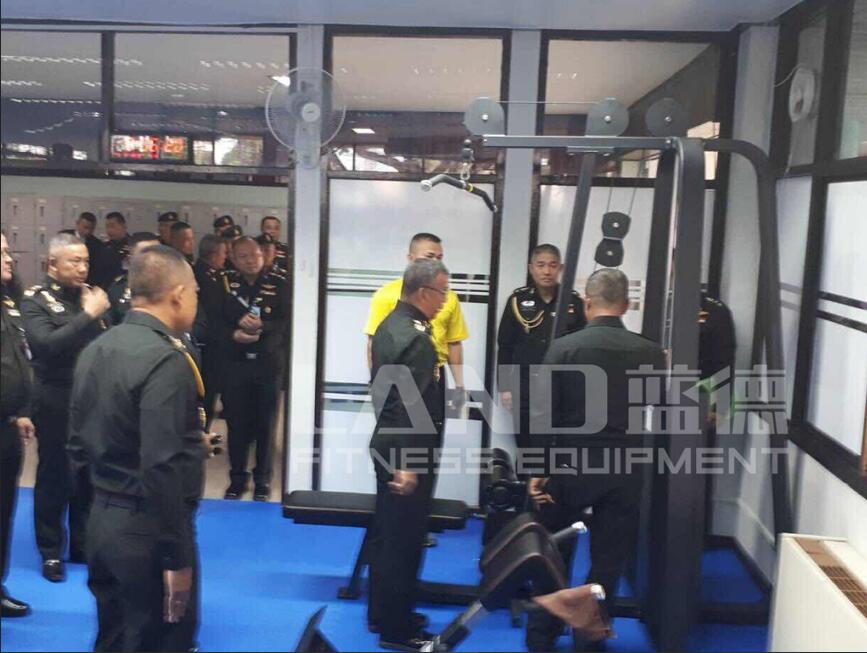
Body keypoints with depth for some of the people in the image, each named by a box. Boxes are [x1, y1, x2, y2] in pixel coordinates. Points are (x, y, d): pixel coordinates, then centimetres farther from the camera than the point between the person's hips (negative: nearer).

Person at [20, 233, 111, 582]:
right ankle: (51, 551, 20)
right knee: (53, 477, 7)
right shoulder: (35, 299, -6)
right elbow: (46, 344, -23)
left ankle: (82, 544, 28)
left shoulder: (91, 294, 6)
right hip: (56, 401, -4)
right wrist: (88, 315, -23)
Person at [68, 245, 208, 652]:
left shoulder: (96, 349, 6)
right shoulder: (166, 361, -21)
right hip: (147, 530, -8)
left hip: (101, 521, 8)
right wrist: (177, 558, -20)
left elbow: (78, 443, 12)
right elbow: (163, 469, -26)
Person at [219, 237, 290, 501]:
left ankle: (263, 479, 21)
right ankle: (237, 477, 23)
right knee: (236, 423, 6)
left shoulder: (278, 285, 1)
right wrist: (234, 333, -19)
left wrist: (261, 326, -21)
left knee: (265, 424, 7)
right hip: (235, 364, 1)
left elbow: (287, 322, -6)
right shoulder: (225, 283, 4)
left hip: (268, 364, 0)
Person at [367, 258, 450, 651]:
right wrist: (409, 466, -24)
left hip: (387, 443, 10)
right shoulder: (416, 339, -23)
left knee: (388, 534, 19)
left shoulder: (390, 324, 8)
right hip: (407, 453, -10)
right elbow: (411, 408, -26)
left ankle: (381, 613, 32)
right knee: (404, 541, 2)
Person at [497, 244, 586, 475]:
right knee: (526, 449, 10)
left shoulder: (575, 302, 0)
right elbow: (505, 347, 3)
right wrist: (505, 387, -1)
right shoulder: (518, 300, 0)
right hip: (525, 389, 0)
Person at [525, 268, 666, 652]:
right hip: (625, 470, 1)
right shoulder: (650, 353, -4)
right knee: (608, 561, 14)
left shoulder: (563, 348, -10)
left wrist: (537, 470, -1)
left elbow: (544, 416, -9)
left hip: (571, 465, -1)